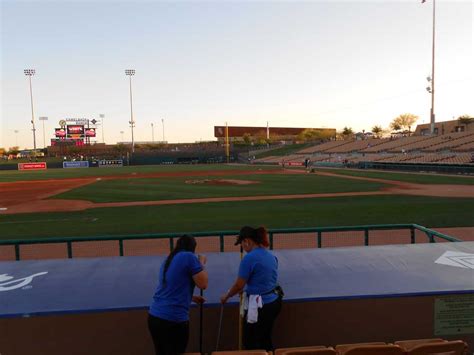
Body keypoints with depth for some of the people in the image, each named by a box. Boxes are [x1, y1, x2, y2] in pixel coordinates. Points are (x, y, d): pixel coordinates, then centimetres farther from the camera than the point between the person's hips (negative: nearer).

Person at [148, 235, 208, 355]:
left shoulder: (168, 260, 14)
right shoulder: (189, 257, -9)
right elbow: (203, 284, -7)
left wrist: (192, 298, 36)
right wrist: (201, 263, 8)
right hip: (173, 320, -7)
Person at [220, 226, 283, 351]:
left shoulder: (249, 258, -19)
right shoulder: (271, 256, 6)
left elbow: (239, 285, -14)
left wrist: (226, 296, 4)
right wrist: (247, 290, 24)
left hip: (260, 306, -8)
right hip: (274, 302, 8)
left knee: (250, 342, 12)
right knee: (265, 340, 23)